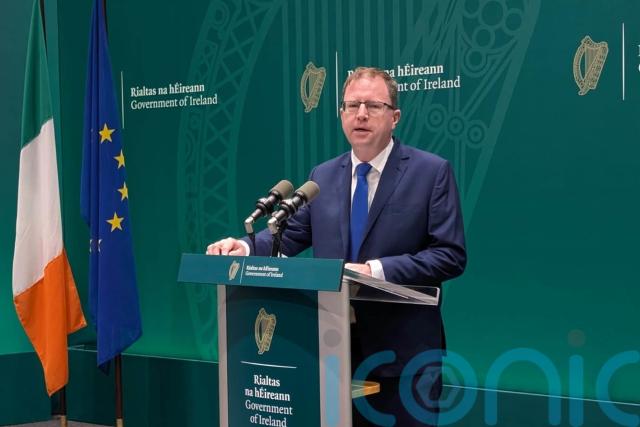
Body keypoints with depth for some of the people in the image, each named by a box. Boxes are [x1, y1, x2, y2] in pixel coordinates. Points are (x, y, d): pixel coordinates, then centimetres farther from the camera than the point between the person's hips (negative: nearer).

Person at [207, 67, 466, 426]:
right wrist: (245, 247, -11)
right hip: (336, 345, 4)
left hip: (403, 351, -4)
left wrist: (377, 269, -22)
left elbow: (451, 255, -11)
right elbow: (290, 234, 10)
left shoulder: (432, 171, -5)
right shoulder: (323, 176, 10)